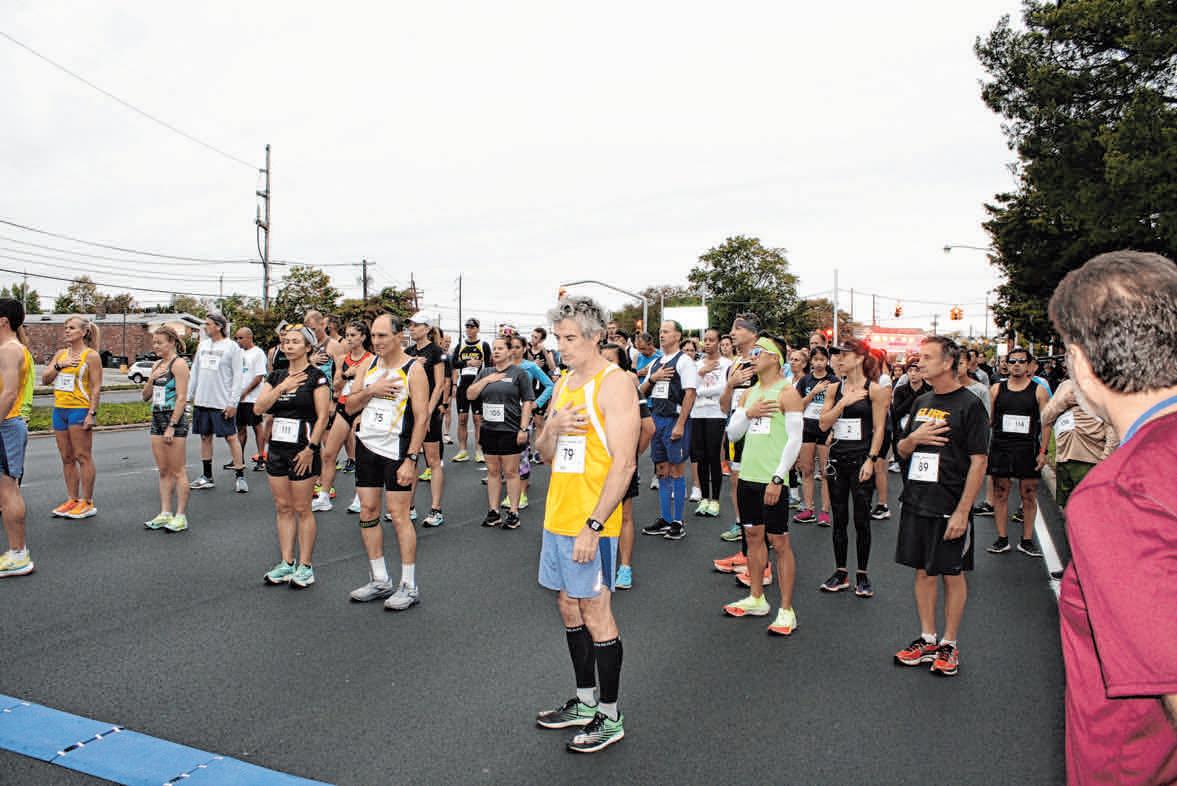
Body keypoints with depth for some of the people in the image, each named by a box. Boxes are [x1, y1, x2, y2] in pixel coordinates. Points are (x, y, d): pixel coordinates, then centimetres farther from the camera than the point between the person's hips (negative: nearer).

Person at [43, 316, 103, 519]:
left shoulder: (91, 356, -5)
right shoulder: (61, 354, 14)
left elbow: (96, 387, -10)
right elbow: (45, 380, 10)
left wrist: (92, 413, -17)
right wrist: (59, 365, -7)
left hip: (79, 410, -7)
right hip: (59, 409, 7)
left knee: (83, 457, -4)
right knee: (67, 458, 10)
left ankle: (87, 503, 1)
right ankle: (72, 499, 18)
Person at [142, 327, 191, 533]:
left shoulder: (179, 363, -10)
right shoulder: (157, 365, 14)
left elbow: (182, 397, -16)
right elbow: (146, 396, 16)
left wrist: (172, 426, -19)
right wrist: (152, 378, -3)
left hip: (175, 419, -8)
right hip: (157, 419, 8)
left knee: (178, 471, -3)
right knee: (163, 471, 10)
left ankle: (180, 516, 2)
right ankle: (165, 513, 16)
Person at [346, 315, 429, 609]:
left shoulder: (413, 369, -10)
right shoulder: (370, 366, 9)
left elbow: (422, 418, -14)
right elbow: (350, 407, 9)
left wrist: (411, 460, -19)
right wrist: (371, 390, -10)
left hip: (396, 450, -6)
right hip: (367, 445, 7)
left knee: (398, 514, -5)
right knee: (368, 512, 8)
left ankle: (409, 587, 5)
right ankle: (380, 581, 21)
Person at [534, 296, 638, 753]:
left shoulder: (613, 384, -13)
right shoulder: (564, 383, 12)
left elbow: (623, 463, -19)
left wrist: (592, 526, -23)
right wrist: (552, 428, -9)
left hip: (591, 521, -8)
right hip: (558, 516, 8)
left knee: (596, 615, 1)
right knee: (569, 608, 16)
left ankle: (610, 718, 17)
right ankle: (585, 702, 32)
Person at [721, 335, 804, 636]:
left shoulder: (787, 393, -8)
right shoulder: (750, 393, 13)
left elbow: (795, 440, -13)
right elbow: (732, 433, 12)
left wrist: (777, 479, -18)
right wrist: (748, 413, -8)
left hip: (772, 479, -7)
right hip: (749, 475, 7)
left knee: (779, 542, -1)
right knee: (753, 536, 14)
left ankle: (786, 611, 6)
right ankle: (756, 599, 27)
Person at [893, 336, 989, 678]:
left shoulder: (969, 405, -9)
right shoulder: (921, 402, 11)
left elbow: (978, 462, -12)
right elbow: (902, 450, 17)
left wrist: (962, 511, -17)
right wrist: (913, 438, -8)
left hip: (950, 507, -6)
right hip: (916, 503, 6)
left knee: (952, 574, 6)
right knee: (923, 571, 12)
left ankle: (949, 644, 18)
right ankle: (927, 640, 24)